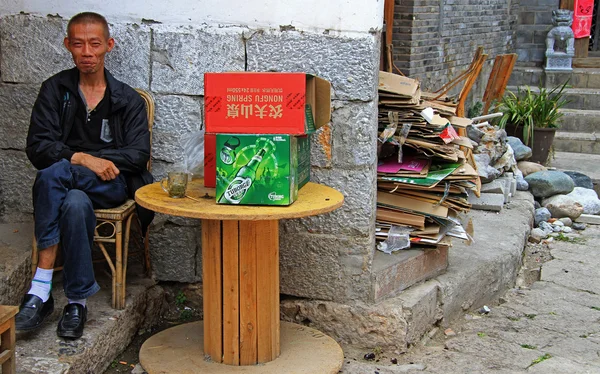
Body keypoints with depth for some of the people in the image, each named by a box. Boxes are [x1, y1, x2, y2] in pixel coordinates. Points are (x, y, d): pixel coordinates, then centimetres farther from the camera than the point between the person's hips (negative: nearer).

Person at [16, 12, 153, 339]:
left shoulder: (129, 100, 11)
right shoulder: (55, 90, 11)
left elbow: (138, 153, -1)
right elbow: (37, 147, -1)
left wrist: (95, 161, -16)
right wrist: (81, 159, -19)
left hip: (111, 183, -1)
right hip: (66, 185, 1)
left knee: (53, 175, -33)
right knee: (76, 204, -37)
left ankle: (41, 287, -29)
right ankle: (77, 300, -29)